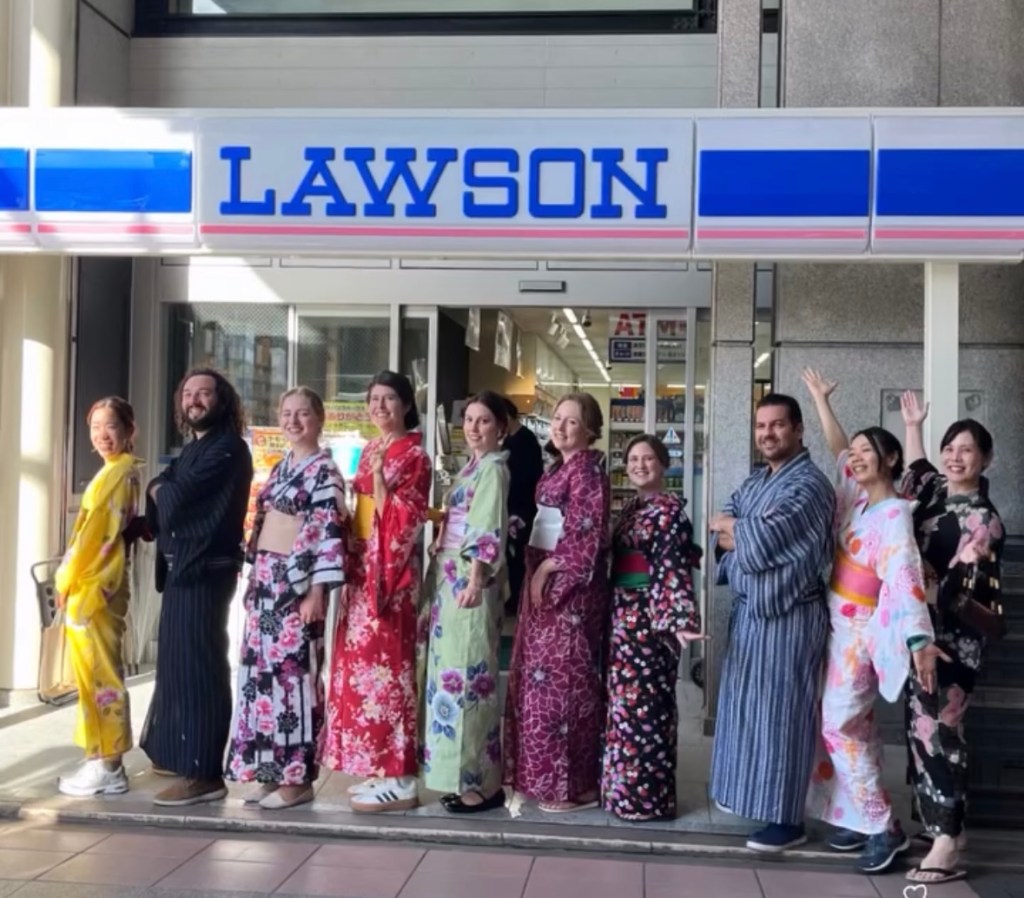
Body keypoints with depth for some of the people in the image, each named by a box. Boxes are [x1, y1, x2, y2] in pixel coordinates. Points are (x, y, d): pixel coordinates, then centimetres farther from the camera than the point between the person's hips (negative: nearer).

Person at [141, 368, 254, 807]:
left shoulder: (227, 448, -10)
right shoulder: (191, 449, 21)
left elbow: (176, 498, -16)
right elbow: (162, 502, 16)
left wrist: (161, 490, 4)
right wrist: (161, 490, -5)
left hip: (205, 569, -9)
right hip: (181, 568, 9)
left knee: (196, 665, -9)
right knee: (177, 662, 14)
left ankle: (203, 773, -7)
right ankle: (180, 753, 25)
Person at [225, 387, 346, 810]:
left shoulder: (324, 471, -8)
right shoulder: (281, 467, 16)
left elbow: (330, 533, -15)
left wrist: (317, 590, -20)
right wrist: (254, 575, 17)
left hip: (296, 582, -8)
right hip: (265, 580, 8)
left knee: (293, 672, -6)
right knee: (261, 671, 9)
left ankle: (297, 776, 2)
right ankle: (270, 769, 17)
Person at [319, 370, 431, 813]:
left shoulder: (414, 455, -8)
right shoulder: (369, 450, 16)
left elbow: (403, 519, -16)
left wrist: (377, 475, -21)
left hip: (390, 570, -8)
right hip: (361, 566, 9)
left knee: (385, 664, -8)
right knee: (361, 662, 9)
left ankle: (400, 779, -3)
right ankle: (379, 768, 17)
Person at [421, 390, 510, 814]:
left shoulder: (492, 467, -8)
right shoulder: (472, 466, 19)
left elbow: (488, 526, -20)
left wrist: (477, 576, -30)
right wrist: (443, 579, 16)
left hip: (469, 580, -10)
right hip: (450, 579, 10)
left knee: (468, 673, -9)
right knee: (452, 672, 10)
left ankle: (481, 782, -5)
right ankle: (466, 775, 17)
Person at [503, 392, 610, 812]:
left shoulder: (586, 467, -12)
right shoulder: (560, 467, 15)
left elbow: (586, 531, -19)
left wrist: (547, 568, -15)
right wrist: (537, 570, 11)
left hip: (570, 584, -10)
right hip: (546, 580, 10)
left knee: (564, 678, -6)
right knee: (539, 677, 13)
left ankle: (573, 784, 2)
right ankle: (543, 775, 22)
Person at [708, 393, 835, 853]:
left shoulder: (809, 484, -13)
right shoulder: (754, 482, 15)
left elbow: (761, 537, -21)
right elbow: (723, 535, 5)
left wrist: (731, 527, -3)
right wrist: (749, 537, -15)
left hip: (787, 613, -8)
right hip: (750, 608, 8)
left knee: (779, 711, -3)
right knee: (750, 706, 14)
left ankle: (787, 818, 5)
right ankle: (760, 796, 27)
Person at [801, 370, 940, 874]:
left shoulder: (894, 514, -17)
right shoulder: (857, 499, 5)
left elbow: (905, 574, -30)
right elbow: (837, 449, 20)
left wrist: (920, 639, -40)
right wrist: (820, 399, 22)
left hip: (861, 629, -8)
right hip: (840, 625, 8)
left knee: (839, 724, -8)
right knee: (856, 725, 10)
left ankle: (884, 827, -2)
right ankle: (862, 819, 15)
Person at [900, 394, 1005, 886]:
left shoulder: (984, 520, -11)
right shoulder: (935, 491, 9)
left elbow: (962, 589, -16)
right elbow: (917, 470, 34)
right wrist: (913, 426, 31)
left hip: (951, 638, -7)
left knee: (936, 729, -10)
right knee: (922, 727, 10)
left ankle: (947, 842, -6)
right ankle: (946, 826, 20)